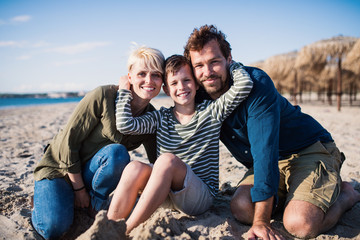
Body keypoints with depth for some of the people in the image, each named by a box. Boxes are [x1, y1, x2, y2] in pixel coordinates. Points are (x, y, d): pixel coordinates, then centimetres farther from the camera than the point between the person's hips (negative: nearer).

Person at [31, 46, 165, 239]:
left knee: (117, 154, -31)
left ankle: (96, 203, -3)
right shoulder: (104, 96, -23)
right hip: (58, 168, -3)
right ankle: (43, 197, 10)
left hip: (90, 172, 3)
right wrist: (79, 190, -13)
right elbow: (68, 141, -18)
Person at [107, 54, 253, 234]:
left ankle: (126, 230, -29)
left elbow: (244, 84, -9)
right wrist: (125, 90, 2)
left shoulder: (211, 111, 2)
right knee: (135, 168, -27)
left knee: (168, 160, -32)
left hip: (201, 196, -2)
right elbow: (125, 125, -6)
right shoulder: (161, 118, 8)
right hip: (166, 195, 3)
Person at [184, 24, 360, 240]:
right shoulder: (199, 98, -6)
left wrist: (261, 222, -31)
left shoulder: (256, 83, -26)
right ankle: (286, 193, 9)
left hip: (311, 149, -5)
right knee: (241, 208, -20)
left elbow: (264, 151, -31)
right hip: (271, 162, 6)